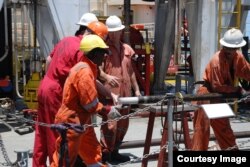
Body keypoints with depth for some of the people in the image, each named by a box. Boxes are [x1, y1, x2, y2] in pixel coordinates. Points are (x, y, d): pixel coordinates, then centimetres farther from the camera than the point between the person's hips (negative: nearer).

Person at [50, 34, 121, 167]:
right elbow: (90, 103, -22)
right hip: (71, 122, -11)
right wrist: (107, 111, -8)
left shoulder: (88, 68, 10)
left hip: (81, 121, 11)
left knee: (93, 154, 20)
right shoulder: (84, 71, -23)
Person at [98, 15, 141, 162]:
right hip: (109, 92, -7)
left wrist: (136, 89, 22)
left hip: (125, 92, 7)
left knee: (123, 124, 12)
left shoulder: (127, 49, 17)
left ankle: (114, 151, 25)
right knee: (110, 123, -11)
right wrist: (106, 77, -32)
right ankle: (105, 154, -1)